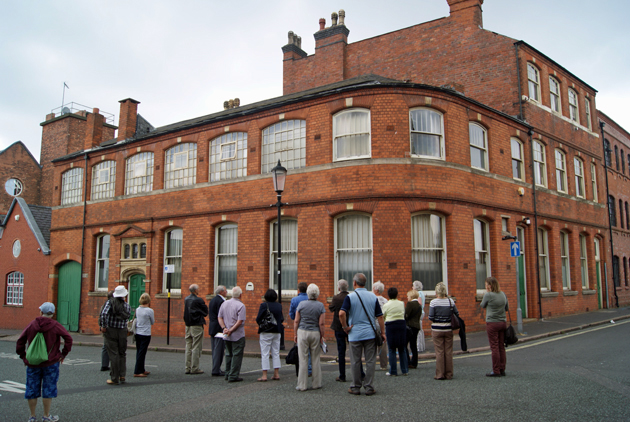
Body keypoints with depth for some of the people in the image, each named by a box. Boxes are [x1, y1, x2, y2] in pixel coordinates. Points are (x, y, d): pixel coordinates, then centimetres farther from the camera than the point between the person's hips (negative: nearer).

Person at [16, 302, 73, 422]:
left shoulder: (32, 325, 1)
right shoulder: (55, 326, -6)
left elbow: (20, 342, 3)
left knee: (32, 389, 13)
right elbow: (68, 339, -13)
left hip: (32, 363, 2)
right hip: (51, 363, -2)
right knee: (48, 389, 6)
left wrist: (23, 356, 11)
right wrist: (63, 354, -3)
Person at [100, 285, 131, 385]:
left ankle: (114, 379, 5)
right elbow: (128, 316, 0)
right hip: (122, 332, 2)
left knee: (113, 355, 1)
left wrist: (103, 326, -11)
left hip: (110, 331, -2)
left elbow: (104, 314, -19)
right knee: (122, 354, 16)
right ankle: (122, 376, 13)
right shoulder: (127, 306, 4)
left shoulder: (110, 302, -6)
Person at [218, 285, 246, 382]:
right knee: (237, 355, 0)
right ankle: (233, 376, 0)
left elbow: (220, 318, 4)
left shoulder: (224, 304, 6)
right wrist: (231, 330, -15)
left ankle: (227, 374, 22)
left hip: (227, 336, 6)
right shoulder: (241, 305, -13)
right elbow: (240, 321, -20)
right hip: (238, 335, -6)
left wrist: (224, 328, -5)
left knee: (228, 354, 17)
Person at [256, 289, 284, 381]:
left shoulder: (264, 305, -12)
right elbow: (282, 319, 5)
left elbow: (258, 319, -13)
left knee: (265, 354, 0)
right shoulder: (279, 306, 2)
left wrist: (260, 324, 6)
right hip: (277, 332, 5)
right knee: (276, 353, 12)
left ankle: (264, 375, 0)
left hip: (266, 332, -5)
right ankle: (276, 373, 14)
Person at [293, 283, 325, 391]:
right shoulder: (320, 305, -2)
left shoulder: (301, 304, -2)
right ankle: (316, 384, 16)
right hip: (315, 333, 1)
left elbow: (296, 321, -1)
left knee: (303, 359, 1)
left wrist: (295, 334, 7)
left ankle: (302, 385, 4)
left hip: (302, 332, -1)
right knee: (315, 359, 9)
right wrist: (322, 336, 4)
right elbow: (321, 323, -5)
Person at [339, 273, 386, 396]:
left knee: (355, 362, 7)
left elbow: (341, 313, -20)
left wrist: (345, 327, -7)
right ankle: (369, 387, 11)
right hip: (370, 334, 2)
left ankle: (356, 387, 15)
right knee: (370, 361, 7)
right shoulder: (373, 296, 3)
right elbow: (380, 316, 3)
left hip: (355, 334, -2)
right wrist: (383, 332, 9)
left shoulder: (350, 297, -6)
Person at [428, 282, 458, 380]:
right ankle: (449, 374, 14)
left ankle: (440, 374, 7)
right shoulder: (451, 301, 0)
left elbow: (431, 318, -9)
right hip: (448, 329, 3)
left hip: (437, 329, -2)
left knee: (439, 352, 3)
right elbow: (457, 314, 3)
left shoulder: (433, 302, -9)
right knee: (448, 352, 9)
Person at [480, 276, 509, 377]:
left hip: (492, 323, -6)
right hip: (503, 322, 6)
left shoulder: (488, 295, -13)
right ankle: (502, 370, 16)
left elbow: (482, 305, 2)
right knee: (501, 347, 11)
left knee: (494, 347, -1)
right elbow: (506, 308, 14)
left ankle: (496, 371, 1)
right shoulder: (503, 294, 5)